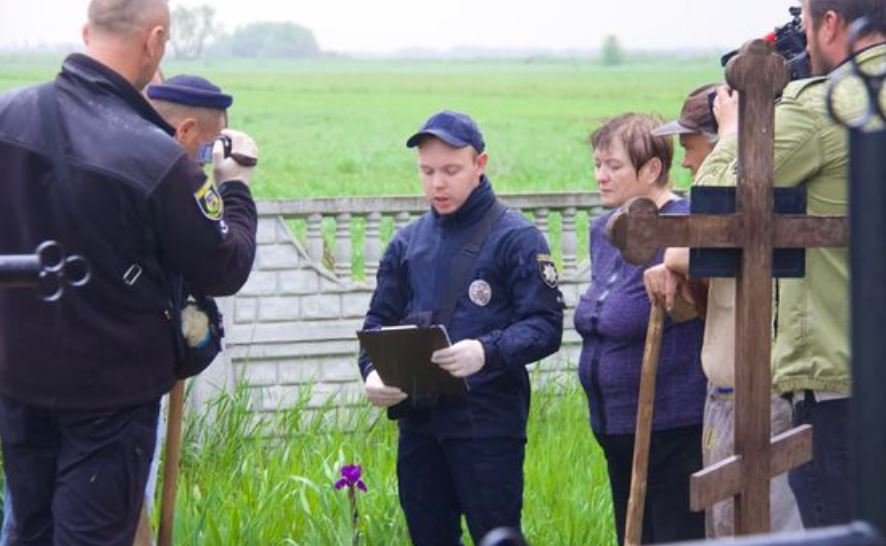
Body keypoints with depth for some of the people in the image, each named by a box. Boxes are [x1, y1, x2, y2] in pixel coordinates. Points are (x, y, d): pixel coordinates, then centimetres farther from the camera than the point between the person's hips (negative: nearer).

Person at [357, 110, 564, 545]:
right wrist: (373, 371, -7)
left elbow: (545, 325, -9)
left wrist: (487, 352, -27)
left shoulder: (517, 238, -3)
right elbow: (380, 321, 14)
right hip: (417, 420, 5)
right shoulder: (408, 243, 13)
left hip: (488, 422, -5)